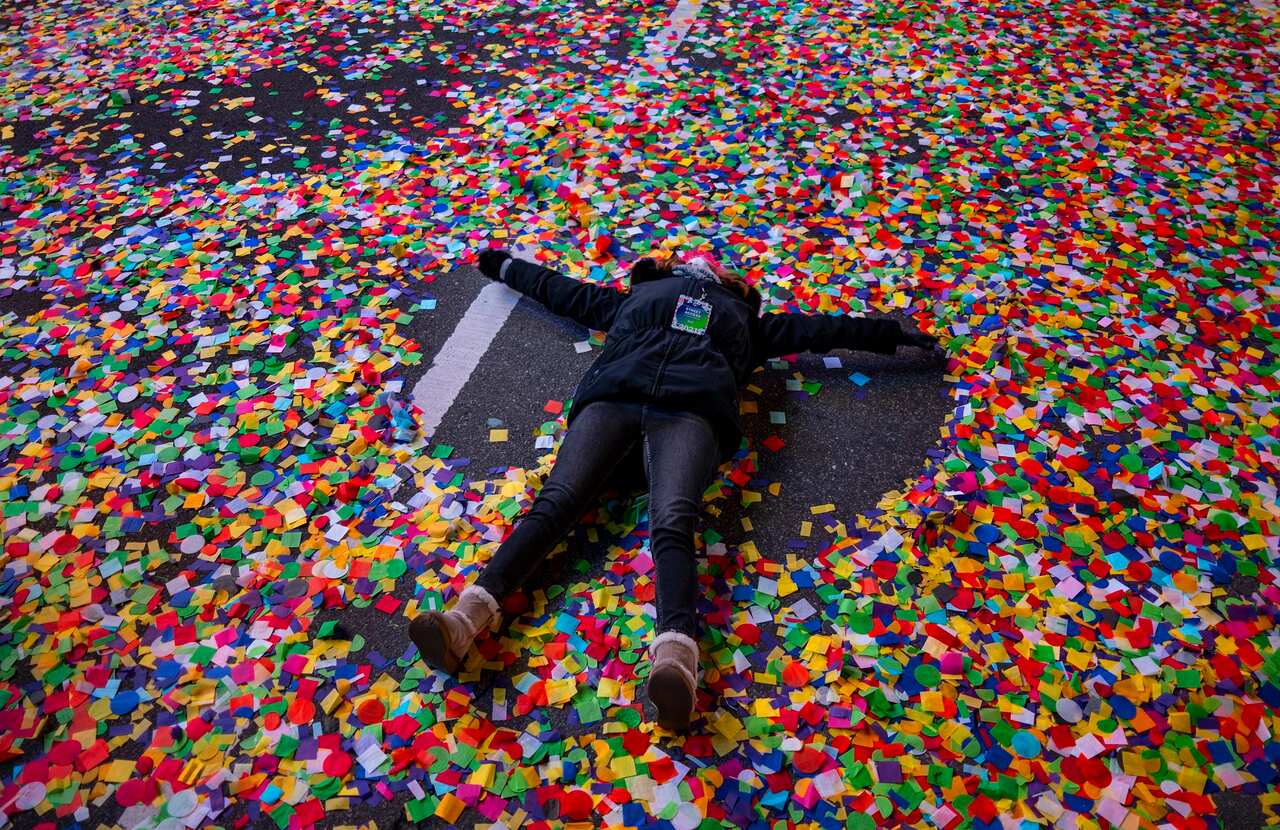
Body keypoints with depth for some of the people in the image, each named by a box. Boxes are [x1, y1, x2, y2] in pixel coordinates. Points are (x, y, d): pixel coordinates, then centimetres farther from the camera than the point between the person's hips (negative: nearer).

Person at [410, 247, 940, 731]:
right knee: (555, 503, -26)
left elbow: (815, 329, 42)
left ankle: (675, 660, -58)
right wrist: (504, 265, 65)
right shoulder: (639, 296, 42)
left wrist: (893, 335, 44)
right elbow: (560, 290, 53)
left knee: (673, 524, -32)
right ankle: (468, 616, -46)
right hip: (613, 394, 2)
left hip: (691, 407, -1)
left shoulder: (743, 318, 40)